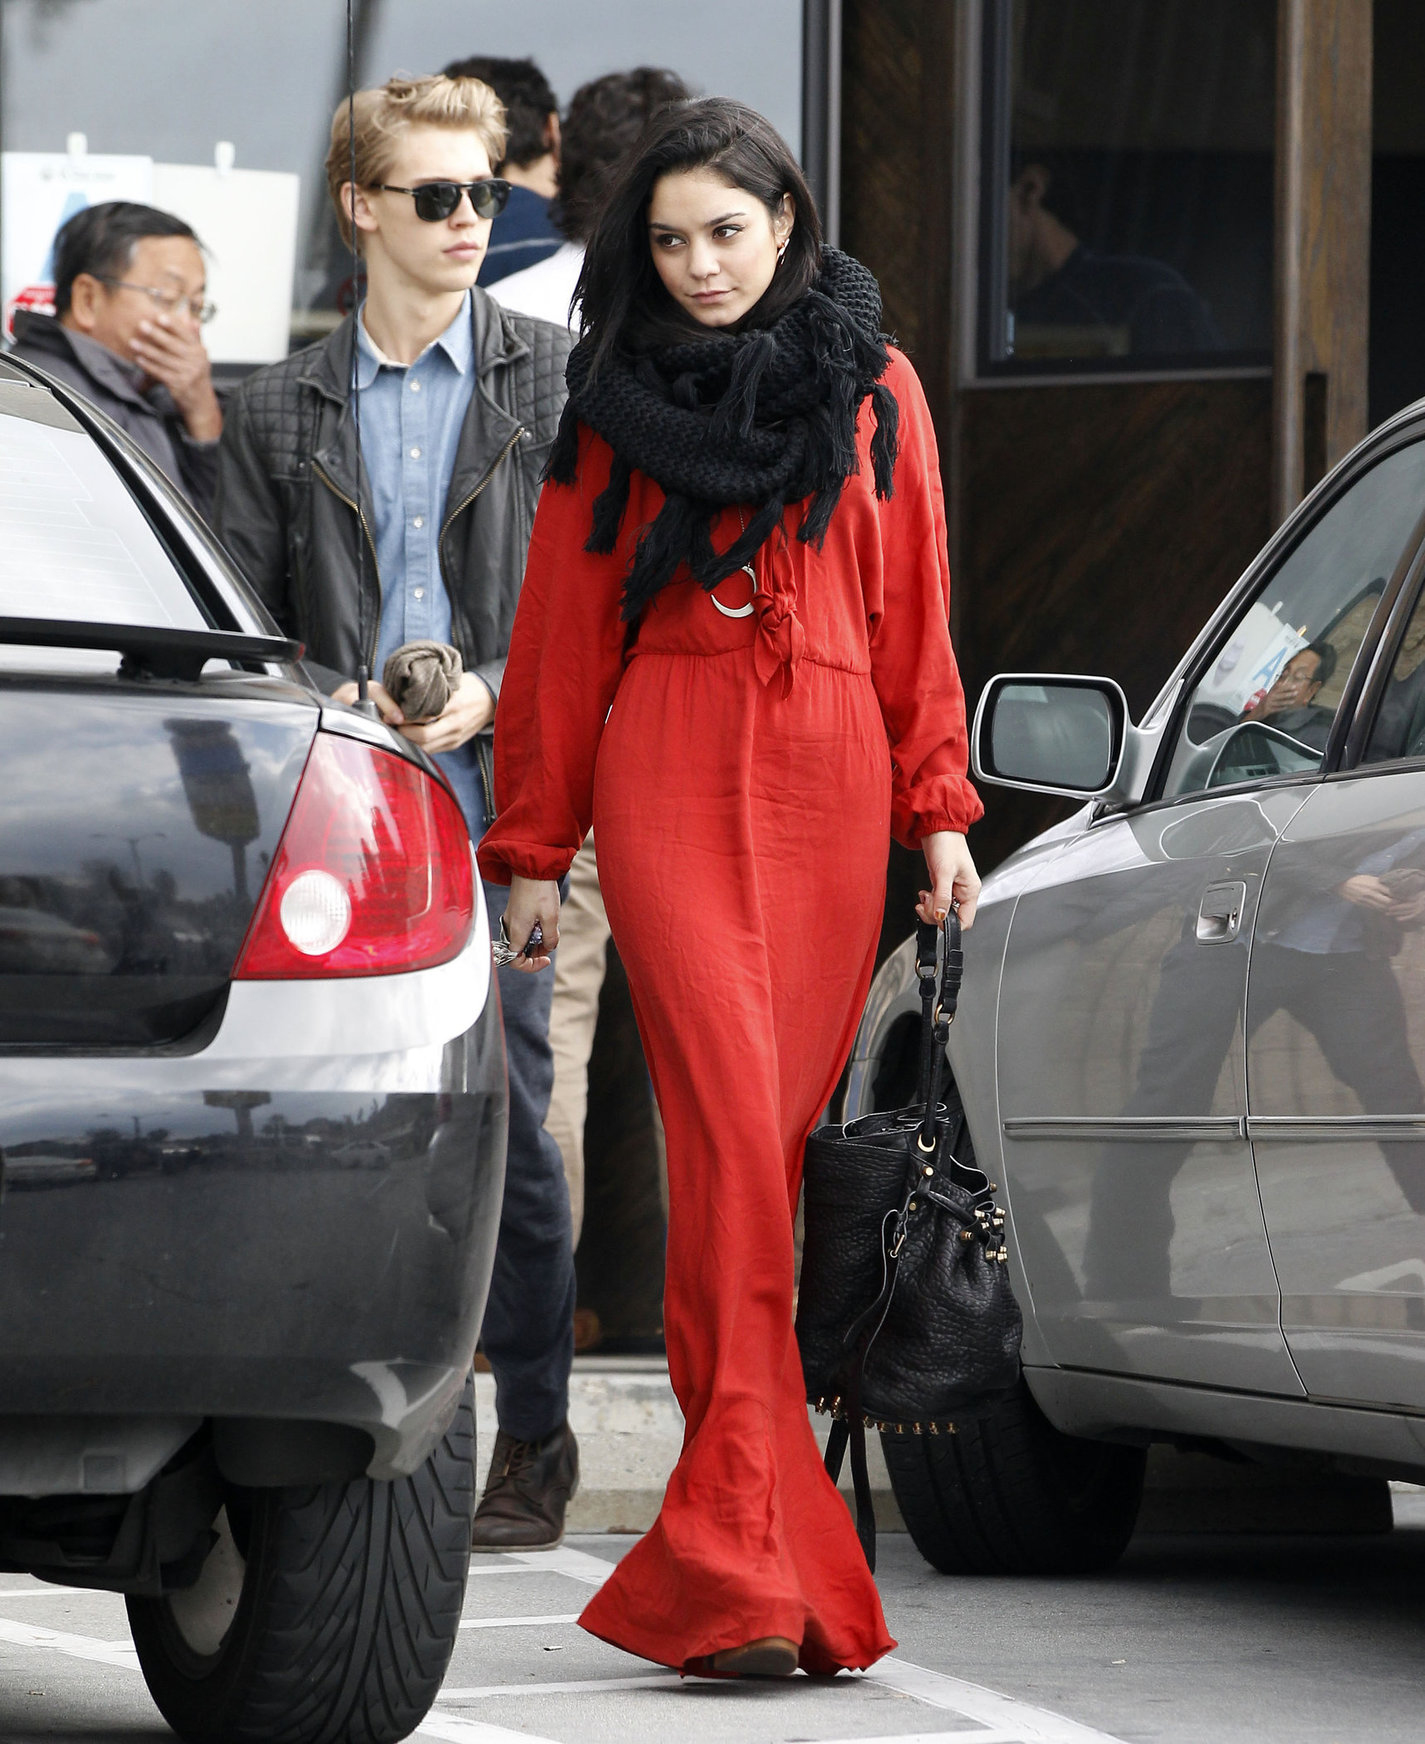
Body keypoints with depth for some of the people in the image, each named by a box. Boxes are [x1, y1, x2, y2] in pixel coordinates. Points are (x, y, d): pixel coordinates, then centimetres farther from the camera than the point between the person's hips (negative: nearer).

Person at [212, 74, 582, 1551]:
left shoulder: (554, 380, 7)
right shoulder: (279, 414, 13)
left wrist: (498, 692, -10)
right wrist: (323, 715, -7)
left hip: (493, 803, -2)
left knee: (506, 1120, -5)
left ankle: (531, 1444, 3)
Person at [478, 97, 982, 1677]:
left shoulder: (873, 392, 13)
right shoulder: (620, 401, 10)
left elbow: (915, 612, 14)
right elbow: (562, 627, 11)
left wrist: (938, 809, 8)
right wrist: (532, 847, 9)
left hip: (830, 777, 2)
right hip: (669, 781, -2)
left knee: (773, 1139, -2)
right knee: (732, 1128, -17)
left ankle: (722, 1543, 5)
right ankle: (752, 1561, -24)